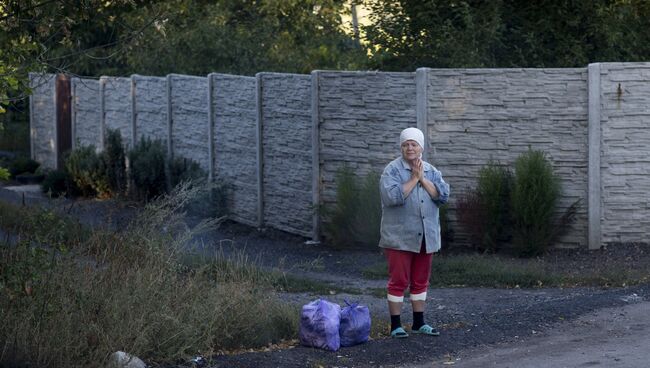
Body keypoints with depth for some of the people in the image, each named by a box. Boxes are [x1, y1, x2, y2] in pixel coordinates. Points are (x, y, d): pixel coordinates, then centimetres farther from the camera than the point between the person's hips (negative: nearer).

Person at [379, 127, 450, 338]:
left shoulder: (431, 171, 10)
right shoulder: (392, 170, -6)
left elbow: (443, 195, -3)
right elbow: (393, 196, -21)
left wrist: (422, 179, -11)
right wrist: (413, 179, -16)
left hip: (426, 237, 5)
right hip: (400, 237, -5)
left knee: (421, 281, 12)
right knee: (399, 281, -2)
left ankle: (419, 323, 22)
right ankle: (396, 325, 3)